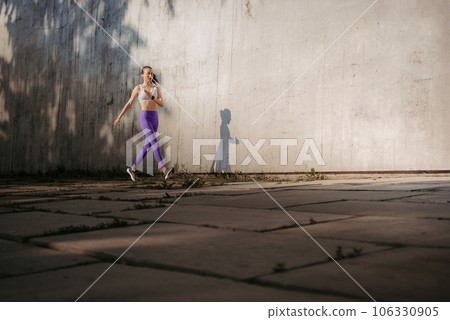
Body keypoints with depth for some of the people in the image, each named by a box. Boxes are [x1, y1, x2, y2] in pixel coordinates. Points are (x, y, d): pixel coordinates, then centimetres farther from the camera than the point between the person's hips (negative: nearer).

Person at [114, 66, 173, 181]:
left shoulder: (156, 89, 14)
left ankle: (132, 169, 21)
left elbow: (162, 104, 2)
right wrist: (119, 117, 10)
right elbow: (129, 104, 9)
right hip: (145, 118, -5)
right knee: (154, 142, -22)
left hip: (154, 119, 5)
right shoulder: (138, 88, 4)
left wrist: (151, 97, -15)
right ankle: (164, 169, -31)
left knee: (148, 146, 6)